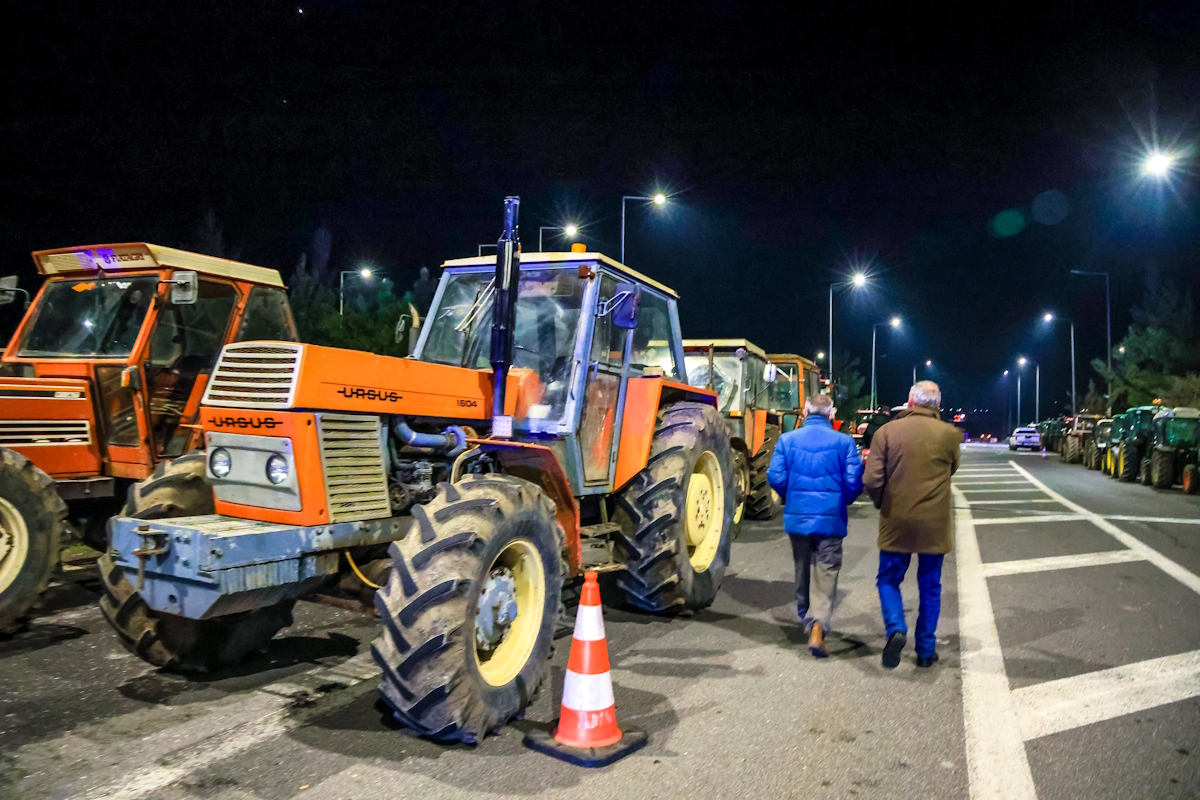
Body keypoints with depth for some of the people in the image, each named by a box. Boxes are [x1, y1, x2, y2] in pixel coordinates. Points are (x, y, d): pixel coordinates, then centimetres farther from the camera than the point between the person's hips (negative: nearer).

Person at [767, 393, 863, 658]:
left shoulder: (787, 440, -4)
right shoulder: (843, 442, -7)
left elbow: (775, 477, -7)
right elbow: (854, 482, -9)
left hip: (797, 517, 2)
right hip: (830, 519, -2)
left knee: (802, 568, 21)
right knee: (826, 573, 3)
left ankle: (806, 618, 37)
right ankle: (818, 627, -12)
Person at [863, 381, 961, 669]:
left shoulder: (887, 432, -8)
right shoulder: (950, 435, -5)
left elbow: (872, 480, -11)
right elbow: (951, 469, 11)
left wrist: (881, 504, 6)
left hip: (897, 523, -1)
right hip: (935, 524, 1)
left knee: (888, 580, 14)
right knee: (930, 587, 15)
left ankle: (896, 629, -10)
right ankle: (926, 650, 21)